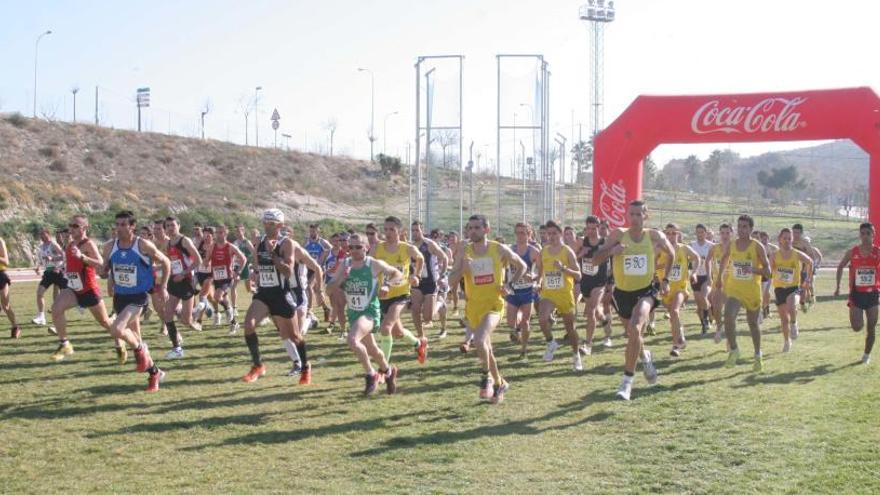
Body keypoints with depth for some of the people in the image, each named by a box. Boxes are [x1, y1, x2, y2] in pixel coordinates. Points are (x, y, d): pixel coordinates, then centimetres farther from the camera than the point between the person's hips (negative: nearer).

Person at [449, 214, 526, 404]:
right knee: (485, 347, 16)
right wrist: (462, 265, -21)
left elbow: (522, 266, 10)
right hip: (474, 306, 4)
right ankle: (499, 383, 36)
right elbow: (452, 282, -5)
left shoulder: (499, 249, -5)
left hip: (494, 304, -4)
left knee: (479, 340, -28)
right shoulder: (464, 252, -1)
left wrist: (509, 285, -4)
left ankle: (487, 376, -6)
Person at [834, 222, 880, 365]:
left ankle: (867, 354, 19)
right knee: (857, 328, -7)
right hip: (856, 294, 0)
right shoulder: (852, 252, -4)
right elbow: (840, 267, 11)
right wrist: (838, 286, 8)